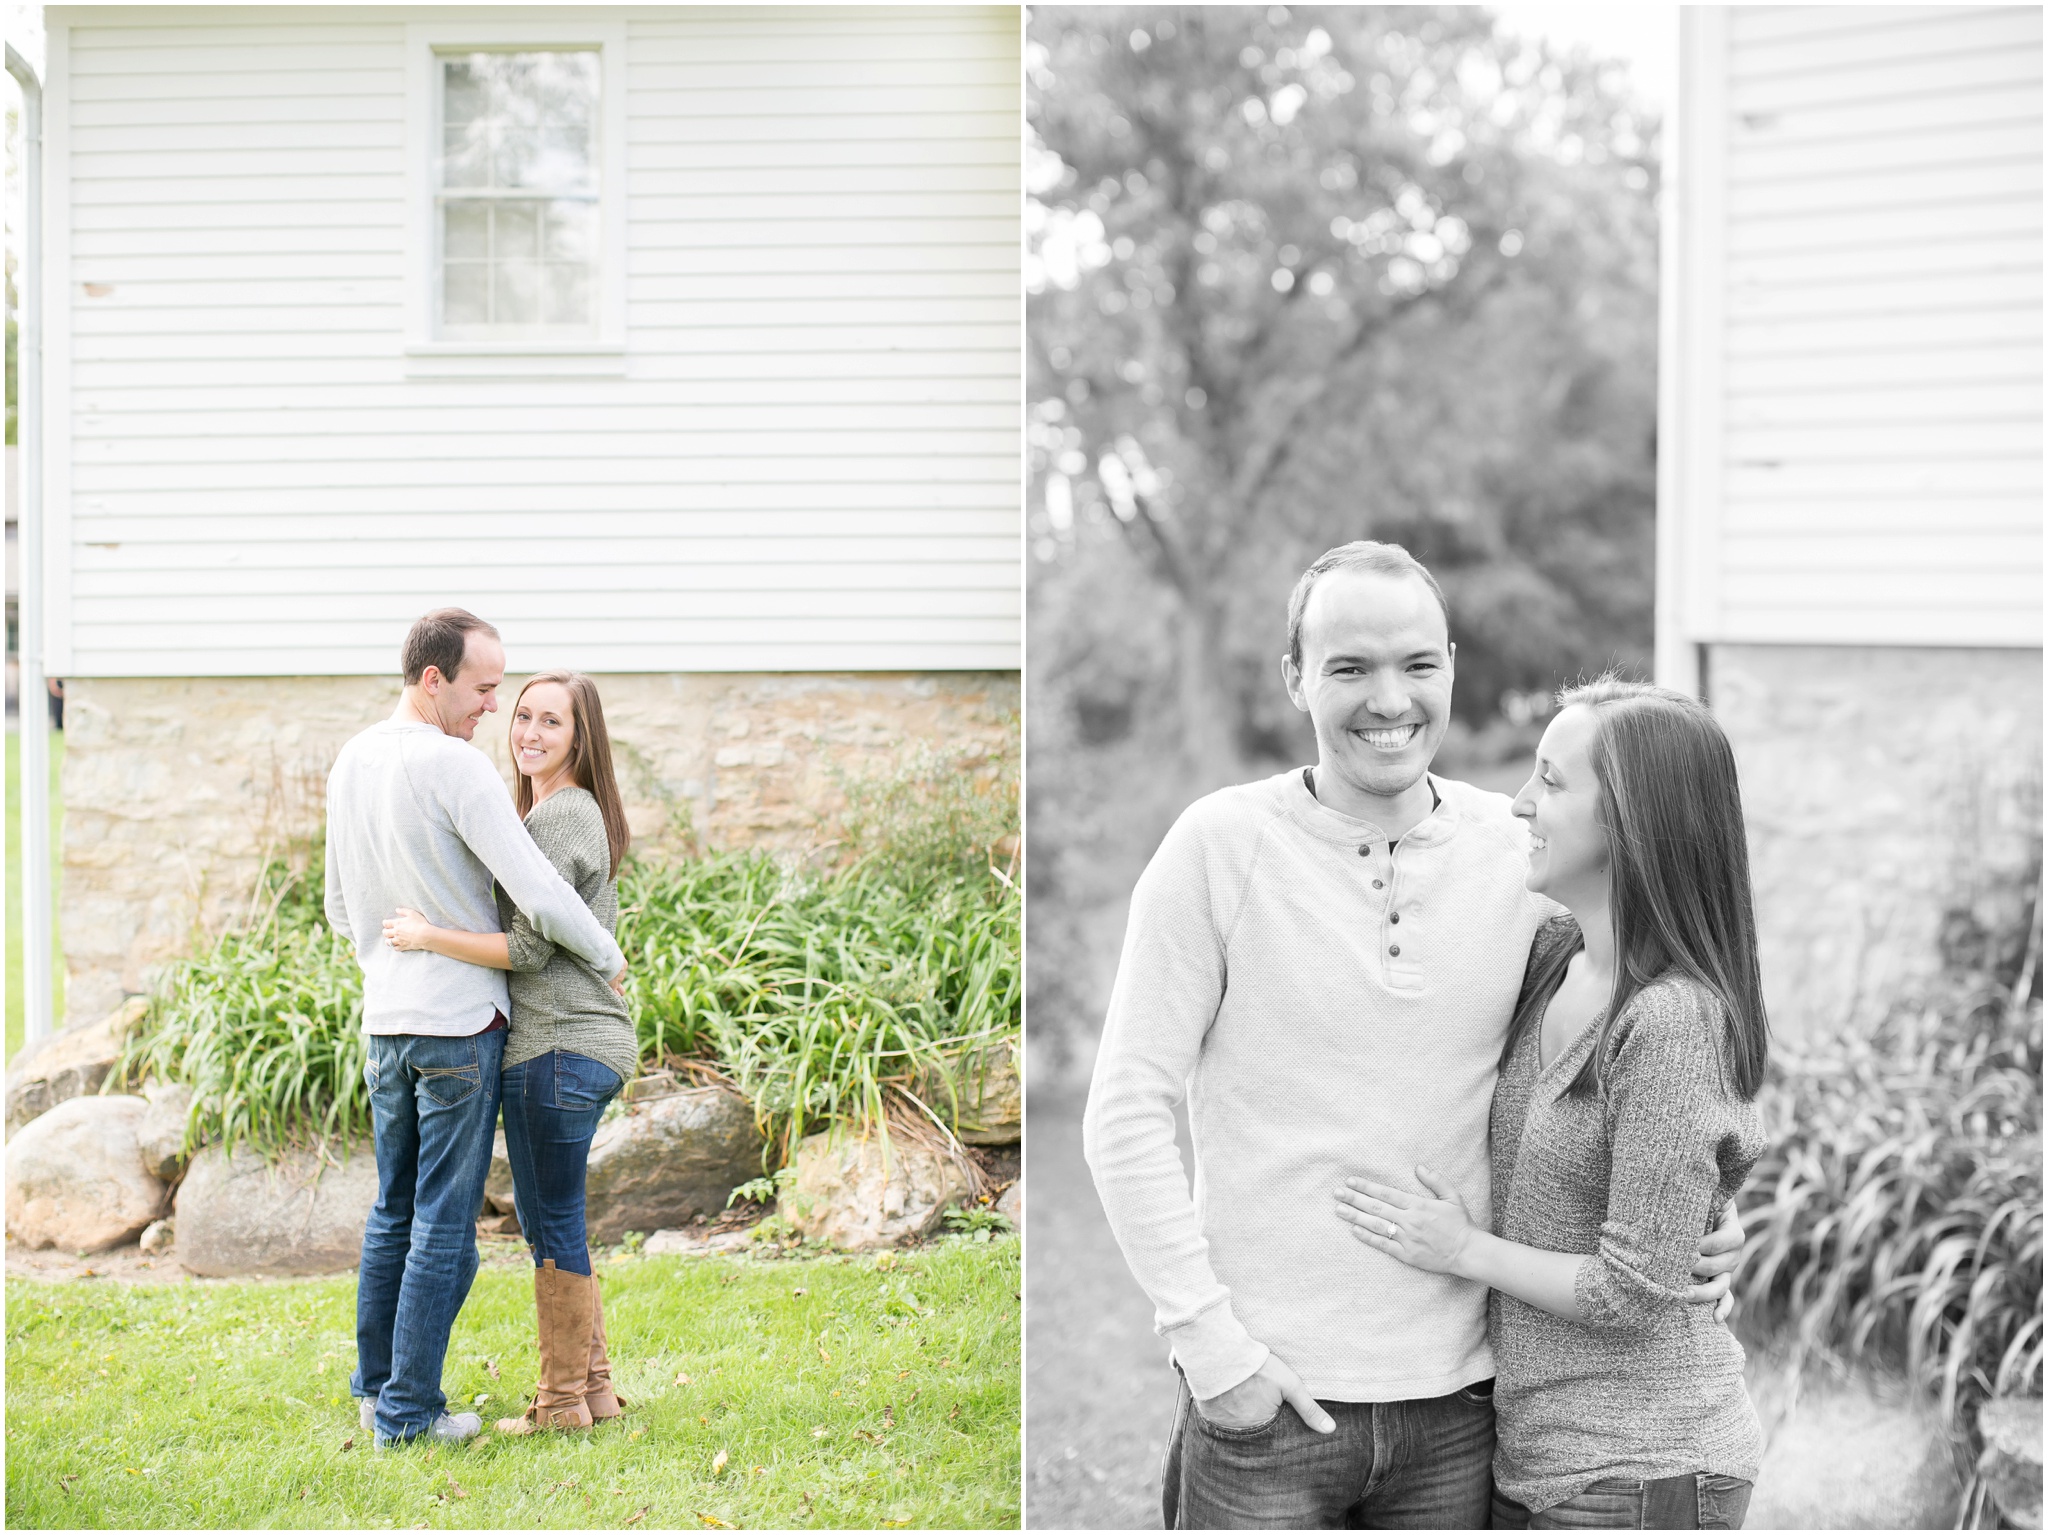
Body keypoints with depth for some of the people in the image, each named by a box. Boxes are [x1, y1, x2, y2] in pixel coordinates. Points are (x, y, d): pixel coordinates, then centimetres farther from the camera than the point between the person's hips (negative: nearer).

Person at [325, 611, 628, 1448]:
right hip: (462, 1020, -8)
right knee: (445, 1222, 0)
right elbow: (542, 895, -21)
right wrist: (608, 959, -4)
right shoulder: (456, 767, -18)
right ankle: (408, 1410, 4)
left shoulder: (351, 762, 7)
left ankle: (375, 1386, 26)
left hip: (385, 1023, 8)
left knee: (395, 1211, 18)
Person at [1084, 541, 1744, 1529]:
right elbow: (1126, 1116, -6)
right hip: (1263, 1403, -3)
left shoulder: (1521, 855, 3)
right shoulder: (1221, 846, -6)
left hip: (1457, 1407, 3)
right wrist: (1213, 1344, -11)